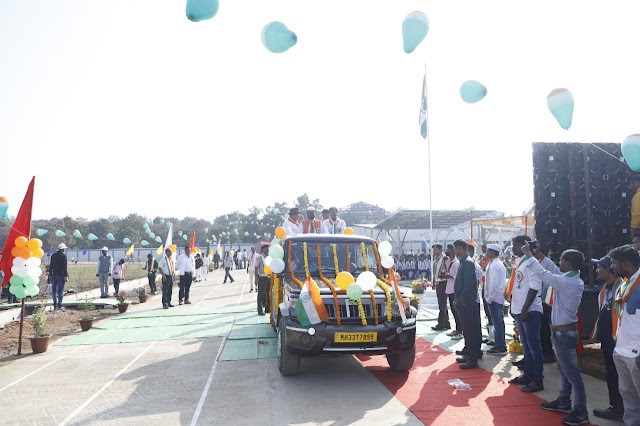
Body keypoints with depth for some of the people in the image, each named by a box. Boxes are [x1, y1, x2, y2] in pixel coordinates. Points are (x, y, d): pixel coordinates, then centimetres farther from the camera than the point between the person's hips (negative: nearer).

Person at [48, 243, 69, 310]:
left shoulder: (53, 255, 10)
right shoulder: (64, 256, -7)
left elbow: (50, 266, 11)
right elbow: (65, 267, -10)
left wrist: (50, 275, 16)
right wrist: (66, 276, -7)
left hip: (54, 275, 5)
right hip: (61, 275, -5)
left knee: (54, 290, 10)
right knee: (60, 291, -2)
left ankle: (55, 305, 11)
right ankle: (59, 305, -3)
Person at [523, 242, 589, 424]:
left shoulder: (568, 282, -25)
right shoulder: (572, 278, 3)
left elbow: (543, 274, -25)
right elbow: (553, 269, 16)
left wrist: (528, 255, -15)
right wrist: (539, 254, 10)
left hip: (564, 333, -10)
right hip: (562, 331, 10)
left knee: (572, 373, -1)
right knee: (564, 370, 20)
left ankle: (581, 412, 8)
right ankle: (563, 402, 34)